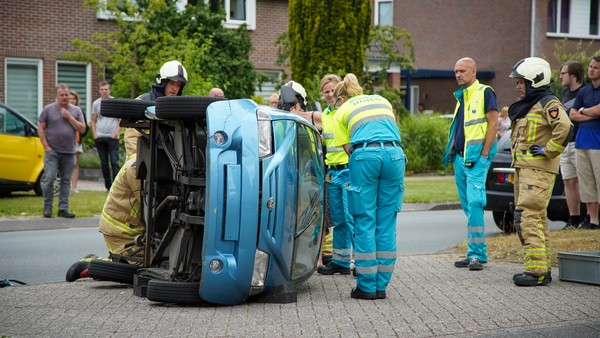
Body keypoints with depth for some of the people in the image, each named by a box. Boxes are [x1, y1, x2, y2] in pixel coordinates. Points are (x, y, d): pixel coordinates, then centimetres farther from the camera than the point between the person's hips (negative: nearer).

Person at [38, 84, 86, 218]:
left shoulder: (76, 110, 10)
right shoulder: (48, 109, 3)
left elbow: (82, 129, 2)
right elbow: (41, 128, 2)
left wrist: (69, 117, -8)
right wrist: (46, 146, -6)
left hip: (69, 153, 3)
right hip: (52, 152, -3)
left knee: (66, 181, 5)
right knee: (49, 179, -9)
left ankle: (63, 208, 10)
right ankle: (47, 207, 2)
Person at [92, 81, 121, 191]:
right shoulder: (96, 103, 10)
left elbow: (121, 120, 2)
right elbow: (93, 121, 14)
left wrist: (116, 133, -9)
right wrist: (94, 135, 1)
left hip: (112, 137, -3)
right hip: (100, 137, 3)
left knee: (114, 162, -9)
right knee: (104, 163, 7)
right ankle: (108, 187, 14)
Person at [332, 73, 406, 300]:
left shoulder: (342, 111, 18)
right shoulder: (382, 101, 29)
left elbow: (348, 149, 13)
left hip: (365, 156, -3)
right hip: (394, 154, 3)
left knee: (365, 223, 3)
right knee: (387, 223, 7)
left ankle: (367, 286, 2)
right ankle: (381, 286, 9)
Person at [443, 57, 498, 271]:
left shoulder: (485, 93, -5)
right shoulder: (461, 96, 20)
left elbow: (493, 125, -11)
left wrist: (484, 155, -16)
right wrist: (451, 153, 17)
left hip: (477, 157, -9)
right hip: (460, 157, 9)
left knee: (474, 202, -17)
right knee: (468, 207, 10)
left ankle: (477, 254, -16)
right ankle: (474, 253, 14)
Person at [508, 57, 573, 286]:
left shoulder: (548, 103, -11)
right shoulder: (527, 105, 19)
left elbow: (565, 128, -27)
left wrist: (548, 151, -21)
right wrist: (516, 151, 20)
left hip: (538, 170, -10)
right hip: (523, 167, 10)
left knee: (527, 218, -16)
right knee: (536, 218, 12)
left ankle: (537, 270, -17)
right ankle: (543, 268, 18)